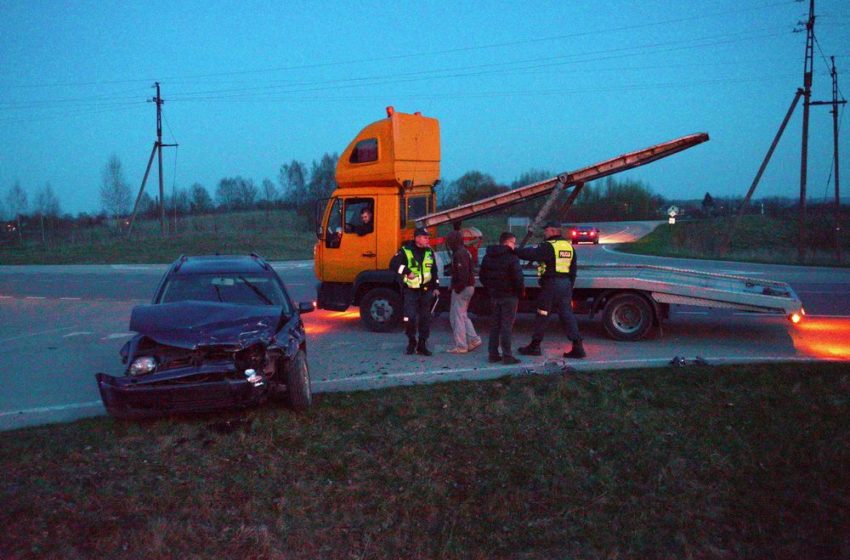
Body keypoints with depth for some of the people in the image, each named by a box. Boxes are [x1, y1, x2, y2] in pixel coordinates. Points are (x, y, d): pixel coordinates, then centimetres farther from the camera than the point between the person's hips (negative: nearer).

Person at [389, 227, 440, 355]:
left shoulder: (429, 252, 9)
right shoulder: (405, 250, -6)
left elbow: (434, 271, 16)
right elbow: (393, 264, -15)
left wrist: (436, 287, 13)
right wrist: (407, 271, -26)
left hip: (426, 290, 4)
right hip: (410, 290, -4)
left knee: (425, 318, 6)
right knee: (410, 317, -9)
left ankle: (422, 345, 16)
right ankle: (411, 342, 13)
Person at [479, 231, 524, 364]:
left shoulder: (488, 256, 9)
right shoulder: (511, 256, -14)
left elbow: (482, 276, 14)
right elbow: (517, 277, -18)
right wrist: (520, 291, -4)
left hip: (494, 296, 6)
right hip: (509, 296, -6)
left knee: (494, 325, 13)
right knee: (506, 326, -4)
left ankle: (493, 354, 14)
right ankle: (507, 356, -3)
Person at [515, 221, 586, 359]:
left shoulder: (548, 246, -12)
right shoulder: (569, 246, 13)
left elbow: (530, 254, -21)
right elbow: (573, 271, 18)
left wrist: (515, 251, -9)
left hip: (551, 284, -7)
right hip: (566, 284, 7)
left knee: (542, 315, 4)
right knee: (567, 315, 7)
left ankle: (535, 346, 12)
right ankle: (578, 347, 1)